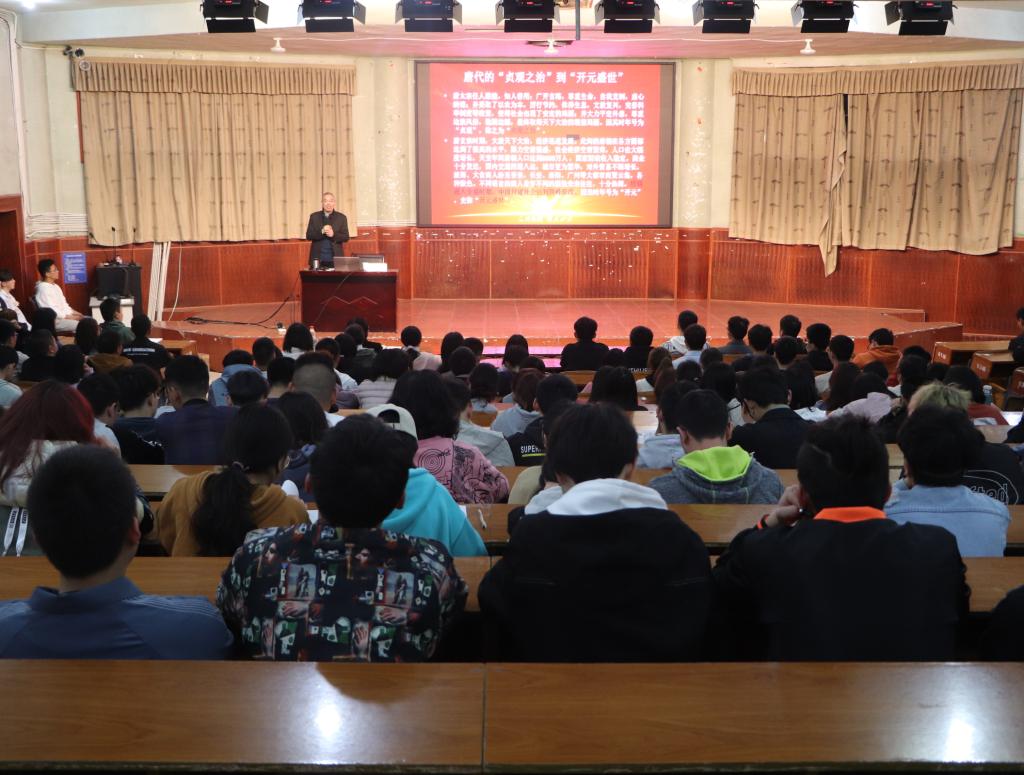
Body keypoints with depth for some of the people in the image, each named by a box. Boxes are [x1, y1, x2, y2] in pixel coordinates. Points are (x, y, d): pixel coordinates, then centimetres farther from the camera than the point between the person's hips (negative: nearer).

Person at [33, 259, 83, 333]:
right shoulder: (43, 288, -14)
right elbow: (51, 312, -19)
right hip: (53, 321, -9)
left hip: (64, 316, 9)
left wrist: (76, 313, 2)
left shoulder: (55, 286, 15)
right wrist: (70, 317, -17)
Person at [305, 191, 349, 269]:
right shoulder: (314, 216, 8)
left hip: (335, 259, 0)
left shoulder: (341, 217, 6)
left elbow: (346, 237, 2)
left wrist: (333, 234, -17)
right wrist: (321, 232, -16)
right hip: (318, 259, 0)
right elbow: (308, 236, 2)